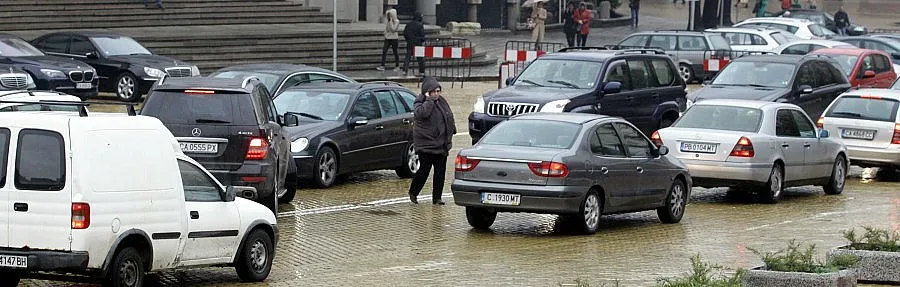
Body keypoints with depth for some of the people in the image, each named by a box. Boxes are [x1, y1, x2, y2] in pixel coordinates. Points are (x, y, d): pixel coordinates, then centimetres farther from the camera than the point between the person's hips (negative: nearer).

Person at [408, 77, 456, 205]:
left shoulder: (442, 101, 12)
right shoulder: (420, 103, -8)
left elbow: (449, 117, 26)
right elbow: (420, 113, -32)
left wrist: (452, 130, 22)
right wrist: (429, 100, -24)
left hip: (442, 145, 6)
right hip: (426, 144, -6)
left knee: (440, 171, 4)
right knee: (424, 169, -7)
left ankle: (437, 198, 10)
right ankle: (413, 192, 14)